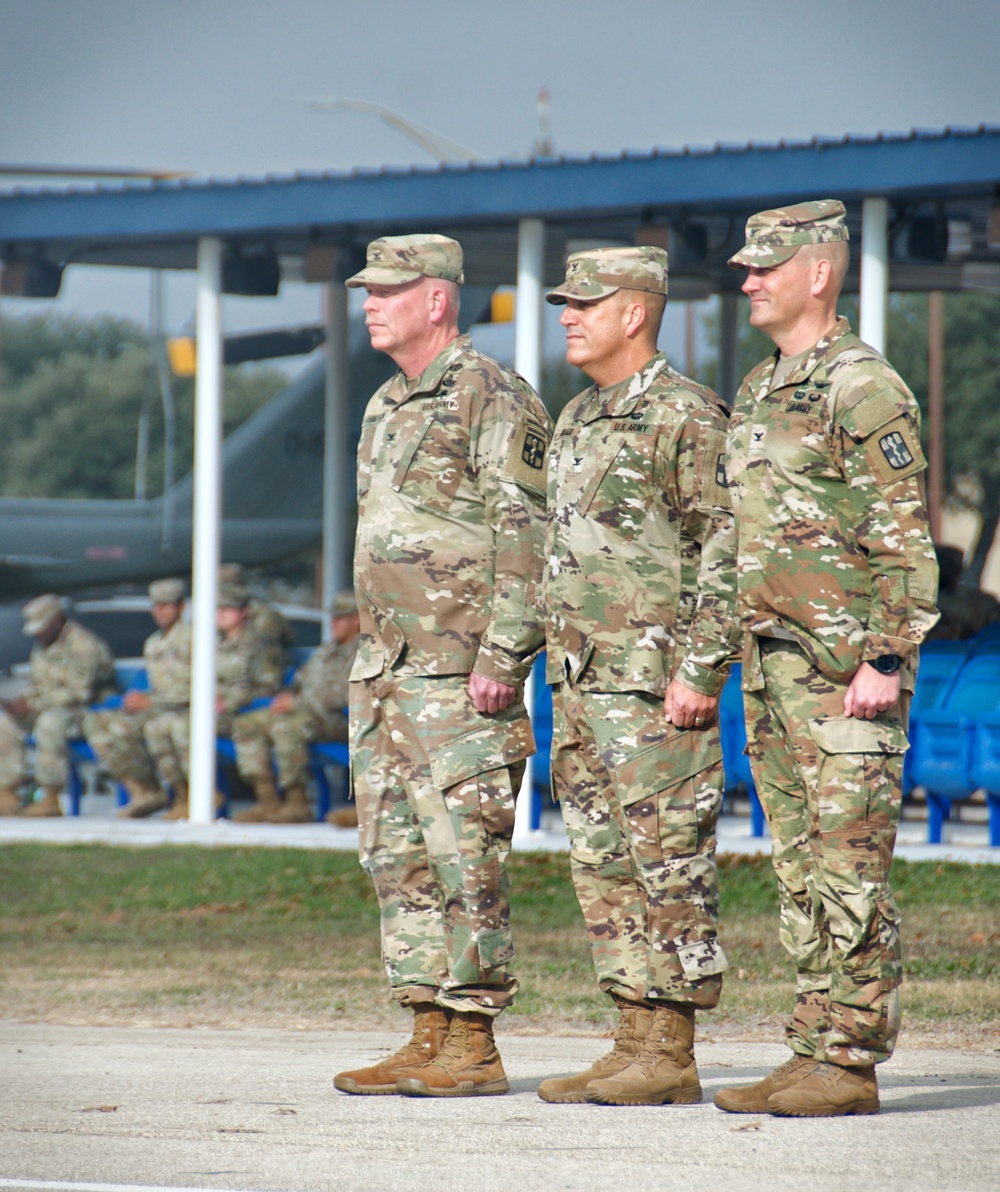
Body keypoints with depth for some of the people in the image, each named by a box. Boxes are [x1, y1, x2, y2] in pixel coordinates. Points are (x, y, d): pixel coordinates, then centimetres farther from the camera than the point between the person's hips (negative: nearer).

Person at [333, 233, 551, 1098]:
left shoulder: (492, 398, -9)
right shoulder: (386, 408, 19)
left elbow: (526, 537, -15)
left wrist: (501, 659, -20)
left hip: (460, 675, -9)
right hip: (386, 670, 9)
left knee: (463, 856, -8)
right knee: (399, 857, 8)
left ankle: (474, 1045, -5)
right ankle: (428, 1037, 11)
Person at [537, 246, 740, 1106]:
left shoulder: (687, 417, -10)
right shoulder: (579, 421, 18)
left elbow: (729, 553, -14)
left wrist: (700, 672, -19)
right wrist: (562, 678, 20)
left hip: (655, 686, -9)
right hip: (583, 683, 9)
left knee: (669, 866, -6)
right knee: (604, 869, 9)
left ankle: (671, 1058, -4)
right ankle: (634, 1047, 12)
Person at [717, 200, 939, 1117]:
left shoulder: (864, 389, -10)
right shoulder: (757, 394, 18)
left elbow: (904, 539, -14)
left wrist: (884, 660, -20)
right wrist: (745, 657, 19)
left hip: (844, 670, -9)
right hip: (772, 663, 9)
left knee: (850, 868, -7)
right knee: (800, 868, 9)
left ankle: (851, 1062, -7)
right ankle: (813, 1054, 13)